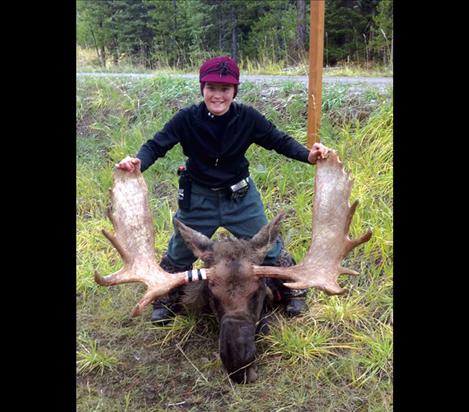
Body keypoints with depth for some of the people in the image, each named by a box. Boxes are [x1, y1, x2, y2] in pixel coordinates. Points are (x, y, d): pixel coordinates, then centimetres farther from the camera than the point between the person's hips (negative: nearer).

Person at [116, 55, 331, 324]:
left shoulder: (248, 117, -17)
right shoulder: (187, 119, -19)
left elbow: (280, 141, -9)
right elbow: (156, 146, -16)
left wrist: (308, 155, -26)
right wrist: (138, 162, -37)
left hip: (241, 196, 0)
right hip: (199, 198, 0)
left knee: (268, 246, 11)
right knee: (179, 253, 16)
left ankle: (293, 292, 36)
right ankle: (166, 301, 40)